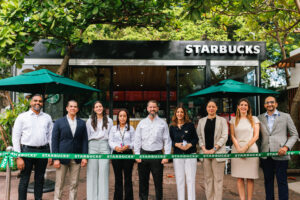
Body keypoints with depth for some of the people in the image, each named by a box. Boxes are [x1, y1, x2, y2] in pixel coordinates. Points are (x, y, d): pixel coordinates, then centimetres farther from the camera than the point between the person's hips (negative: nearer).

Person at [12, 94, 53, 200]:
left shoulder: (47, 117, 10)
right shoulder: (22, 117, 2)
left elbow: (51, 136, 9)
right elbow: (16, 137, 0)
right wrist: (18, 157, -7)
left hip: (43, 151, 3)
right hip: (27, 150, -2)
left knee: (40, 178, 13)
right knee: (24, 180, 3)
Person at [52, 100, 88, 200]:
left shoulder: (82, 123, 8)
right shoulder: (59, 122, 2)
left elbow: (84, 140, 6)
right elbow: (54, 141, -1)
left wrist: (85, 157, -1)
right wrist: (55, 158, -7)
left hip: (77, 159, 2)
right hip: (63, 157, -2)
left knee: (74, 184, 8)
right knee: (59, 184, 6)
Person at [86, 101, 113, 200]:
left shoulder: (109, 121, 11)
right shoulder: (90, 121, 11)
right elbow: (86, 136, 9)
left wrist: (111, 151, 3)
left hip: (105, 146, 0)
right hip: (92, 146, 0)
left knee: (104, 173, -2)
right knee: (92, 172, 1)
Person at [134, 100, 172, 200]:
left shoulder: (163, 123, 4)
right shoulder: (142, 122, 8)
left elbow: (167, 140, 2)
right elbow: (137, 140, 7)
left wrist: (166, 156, -5)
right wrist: (137, 155, 0)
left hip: (157, 154, -2)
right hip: (143, 154, 2)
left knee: (158, 181, 3)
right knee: (143, 181, 10)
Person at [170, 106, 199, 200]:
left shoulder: (190, 125, 2)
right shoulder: (172, 127, 7)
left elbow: (196, 138, 2)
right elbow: (170, 141, 9)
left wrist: (189, 145, -14)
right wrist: (176, 144, -11)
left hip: (190, 154, -1)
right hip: (177, 155, 2)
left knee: (190, 179, -1)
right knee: (179, 180, 6)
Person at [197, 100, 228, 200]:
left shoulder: (222, 120, 6)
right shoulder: (201, 121, 13)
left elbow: (224, 136, -2)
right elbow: (199, 136, 9)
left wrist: (214, 149, -11)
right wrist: (204, 149, -6)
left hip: (218, 152, -2)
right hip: (205, 152, 2)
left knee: (218, 178, -2)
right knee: (207, 177, 5)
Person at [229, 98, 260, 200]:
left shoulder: (254, 119, 9)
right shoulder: (233, 120, 12)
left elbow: (256, 136, 2)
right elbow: (232, 136, 7)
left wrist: (245, 148, -10)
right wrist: (239, 149, -8)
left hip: (251, 149, -1)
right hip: (237, 149, 1)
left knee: (250, 178, 0)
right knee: (239, 177, 0)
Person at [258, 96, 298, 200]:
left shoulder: (285, 117, 5)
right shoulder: (260, 118, 10)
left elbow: (294, 135, 5)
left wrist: (286, 147, -10)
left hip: (280, 154, -2)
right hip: (265, 155, 3)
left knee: (282, 181, 1)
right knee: (268, 180, 11)